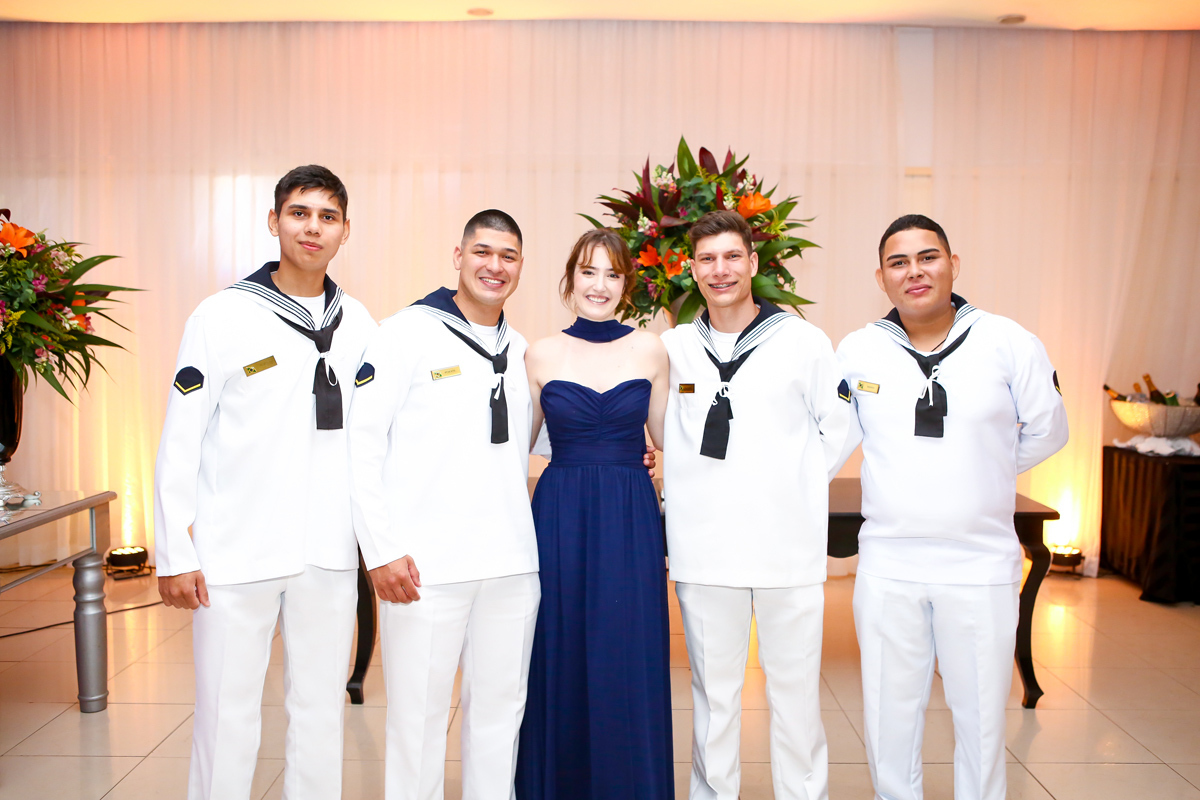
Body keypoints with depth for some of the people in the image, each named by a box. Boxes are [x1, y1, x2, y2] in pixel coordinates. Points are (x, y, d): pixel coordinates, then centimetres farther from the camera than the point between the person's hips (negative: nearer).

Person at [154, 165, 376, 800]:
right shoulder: (222, 316, -3)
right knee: (227, 715, 6)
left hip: (329, 555, 3)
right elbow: (179, 442, -3)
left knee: (322, 710, 13)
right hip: (236, 551, -3)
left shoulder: (358, 324, 7)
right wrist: (174, 555, -5)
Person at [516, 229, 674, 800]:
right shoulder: (542, 354, 3)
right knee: (560, 657, 8)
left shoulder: (649, 350, 3)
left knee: (628, 664, 5)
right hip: (559, 517, 0)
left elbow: (667, 435, 11)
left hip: (630, 519, 0)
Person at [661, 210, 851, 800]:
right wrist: (683, 485, 7)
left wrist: (798, 486, 2)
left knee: (795, 687, 6)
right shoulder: (672, 348, 6)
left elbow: (837, 430, 9)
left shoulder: (804, 342, 2)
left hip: (789, 546, -1)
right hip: (704, 548, 1)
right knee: (713, 691, 11)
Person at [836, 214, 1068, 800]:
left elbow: (1046, 432, 8)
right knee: (889, 716, 12)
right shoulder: (857, 351, 0)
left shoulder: (1010, 344, -3)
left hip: (982, 564, -1)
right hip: (887, 565, 1)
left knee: (981, 715, 12)